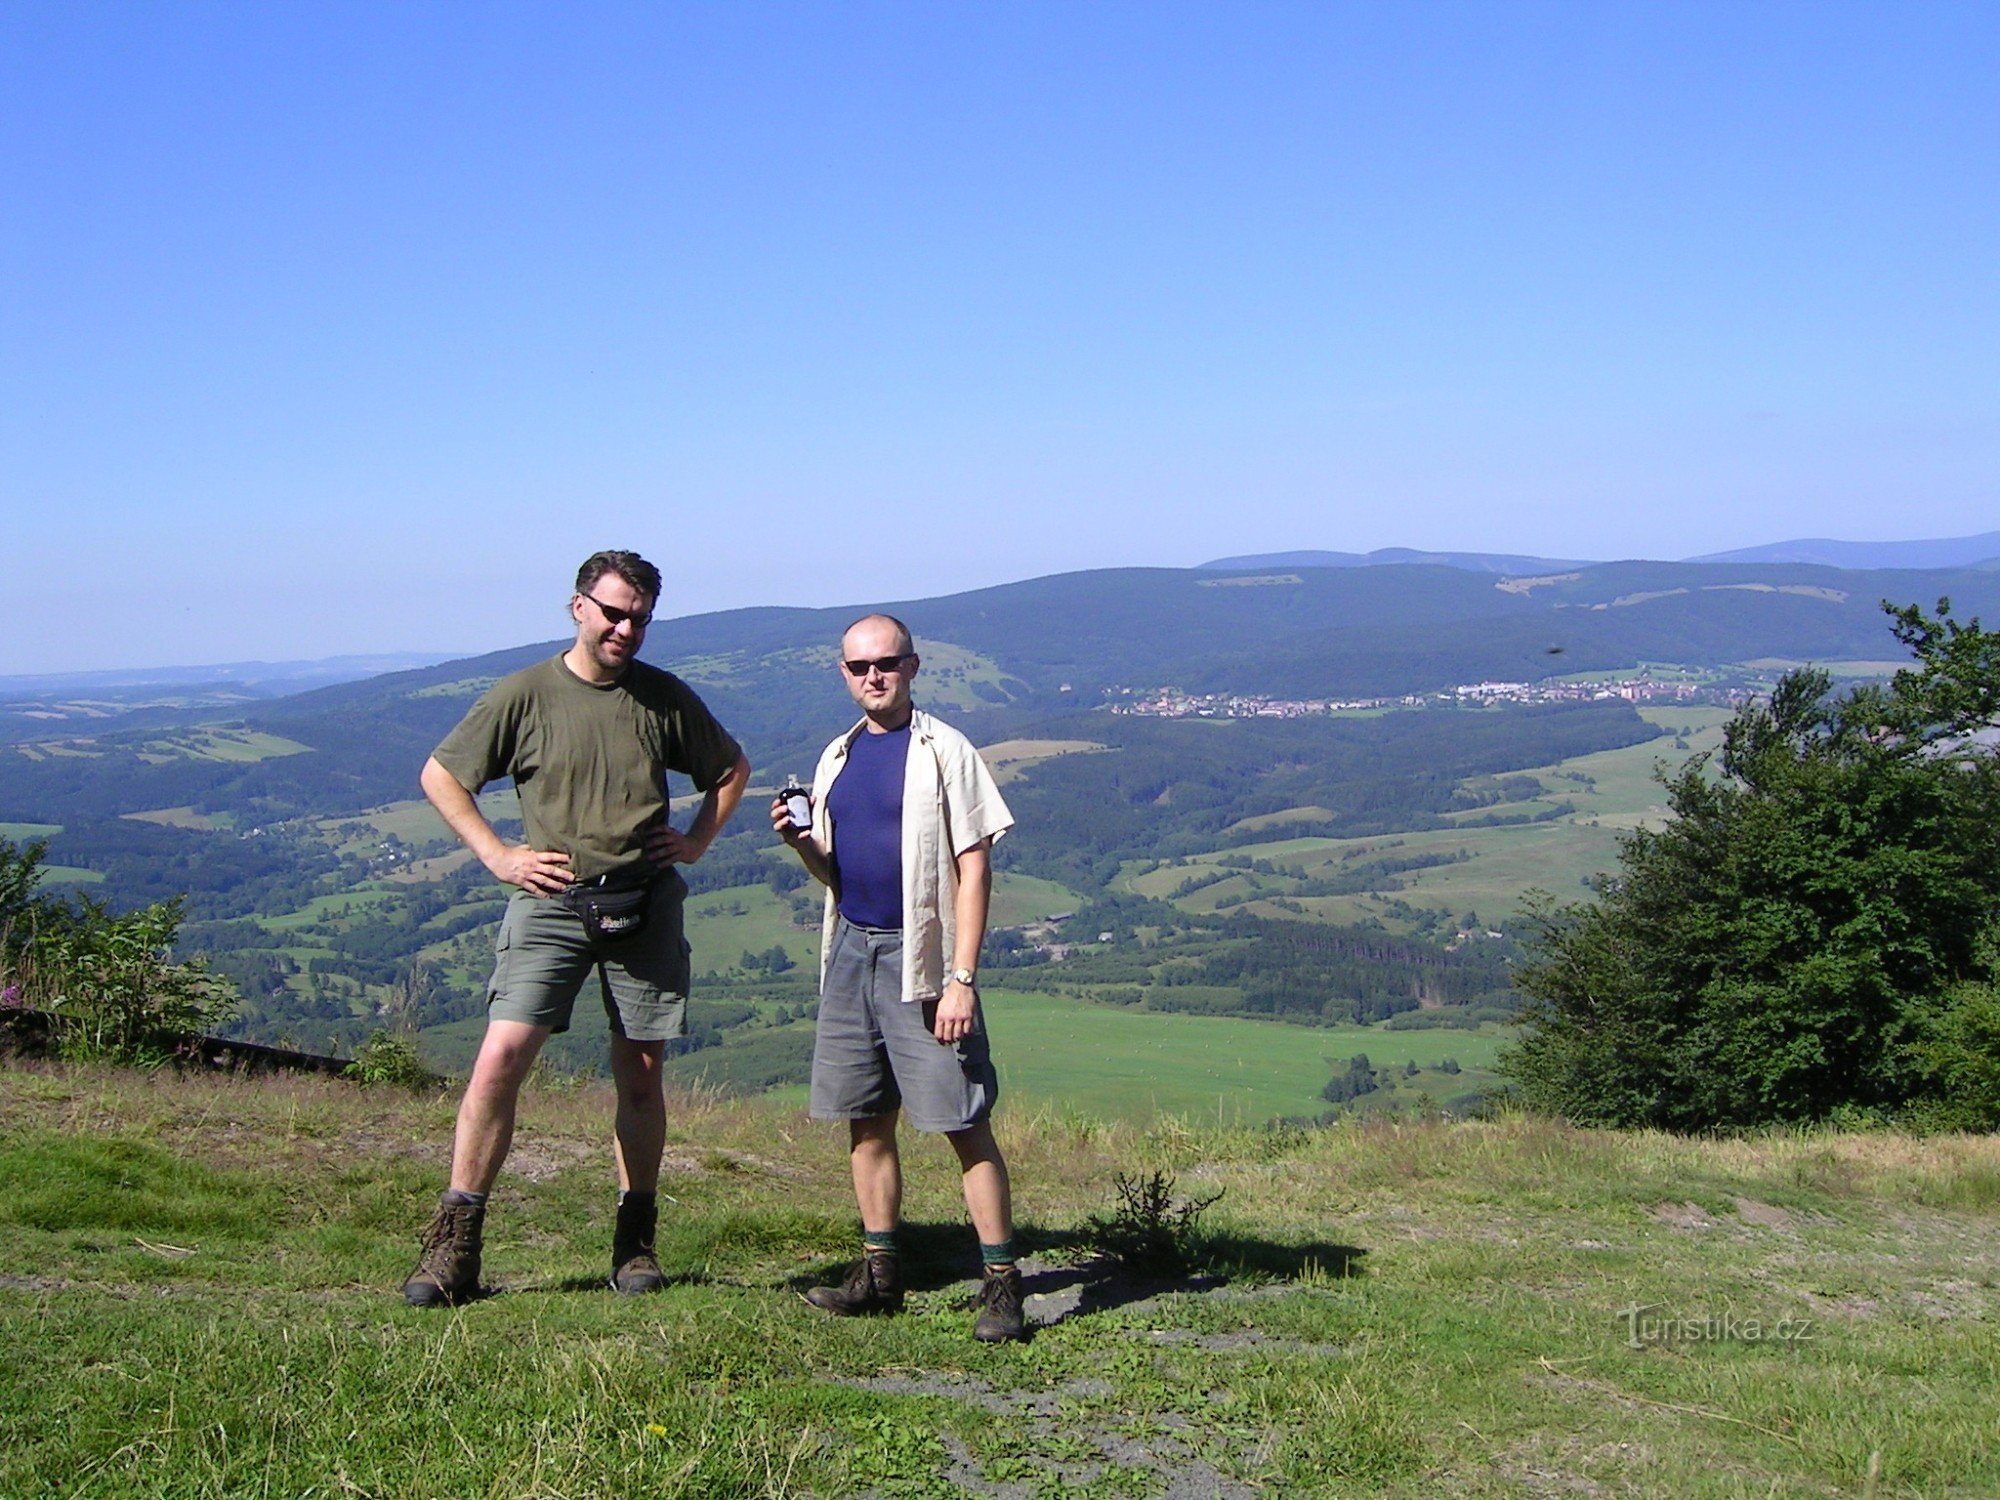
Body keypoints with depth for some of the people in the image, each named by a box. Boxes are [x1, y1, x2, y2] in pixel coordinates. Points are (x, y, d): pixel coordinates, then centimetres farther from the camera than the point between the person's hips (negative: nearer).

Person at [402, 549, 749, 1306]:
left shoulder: (666, 699, 6)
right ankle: (454, 1243, -6)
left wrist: (696, 839, 8)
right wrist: (497, 855, -1)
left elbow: (732, 769, 22)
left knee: (640, 1076, 6)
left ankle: (636, 1241, 19)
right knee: (501, 1057, -13)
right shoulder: (525, 695, -1)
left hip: (644, 905, 2)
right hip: (551, 902, -2)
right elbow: (440, 774, 6)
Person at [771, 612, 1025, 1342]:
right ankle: (880, 1273, 19)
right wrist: (799, 843, -3)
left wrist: (961, 980, -16)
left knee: (964, 1123, -5)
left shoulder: (944, 752, -5)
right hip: (851, 952, 6)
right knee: (866, 1121, 10)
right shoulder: (838, 758, 14)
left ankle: (1001, 1282, -1)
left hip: (919, 954, -6)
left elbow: (973, 869, -9)